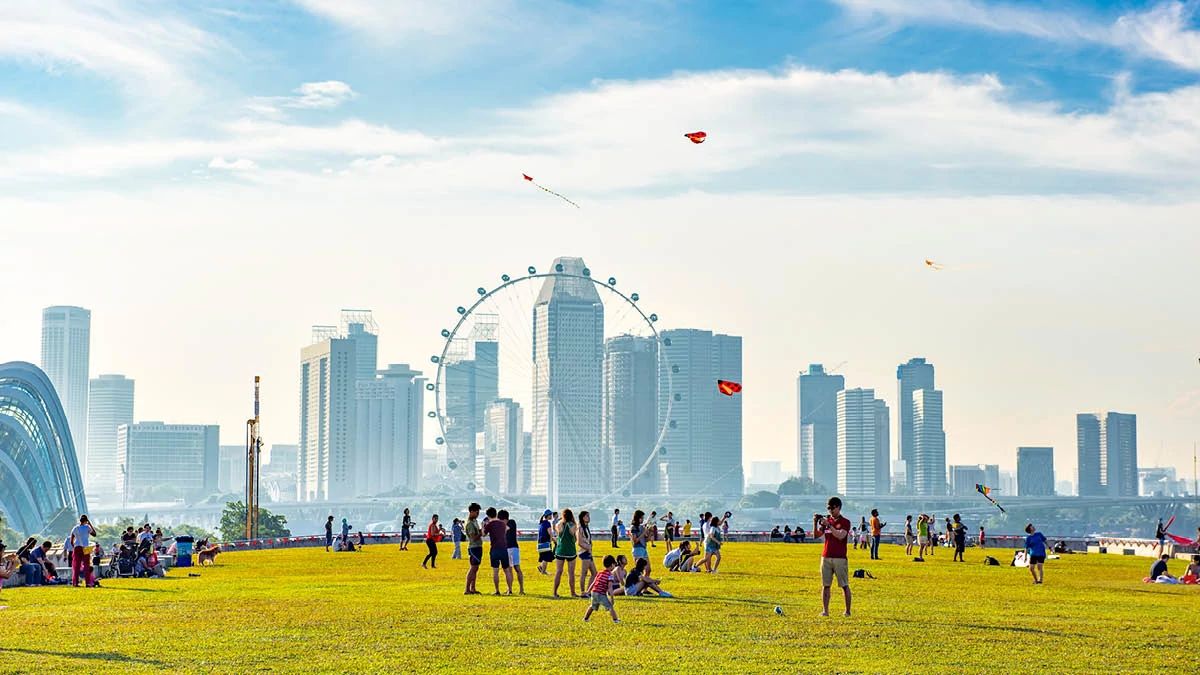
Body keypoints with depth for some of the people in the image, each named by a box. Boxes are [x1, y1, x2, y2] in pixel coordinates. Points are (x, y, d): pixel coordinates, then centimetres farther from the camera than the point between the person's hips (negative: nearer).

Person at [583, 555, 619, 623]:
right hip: (601, 594, -7)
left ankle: (585, 618, 37)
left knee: (592, 606, 28)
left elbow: (593, 583, 18)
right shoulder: (610, 575, -8)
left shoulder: (600, 573, 14)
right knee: (610, 607, -1)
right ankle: (615, 619, -7)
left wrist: (588, 591, 25)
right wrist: (611, 597, -14)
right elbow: (610, 587, -15)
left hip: (593, 592, 7)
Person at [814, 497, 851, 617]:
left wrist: (828, 525, -20)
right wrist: (815, 523, -5)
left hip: (840, 558, -4)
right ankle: (825, 610, 4)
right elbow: (816, 536, 9)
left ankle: (848, 611, 3)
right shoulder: (826, 520, 14)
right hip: (826, 557, 4)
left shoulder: (845, 522, -1)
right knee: (825, 585, 2)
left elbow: (840, 536, -17)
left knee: (844, 585, -2)